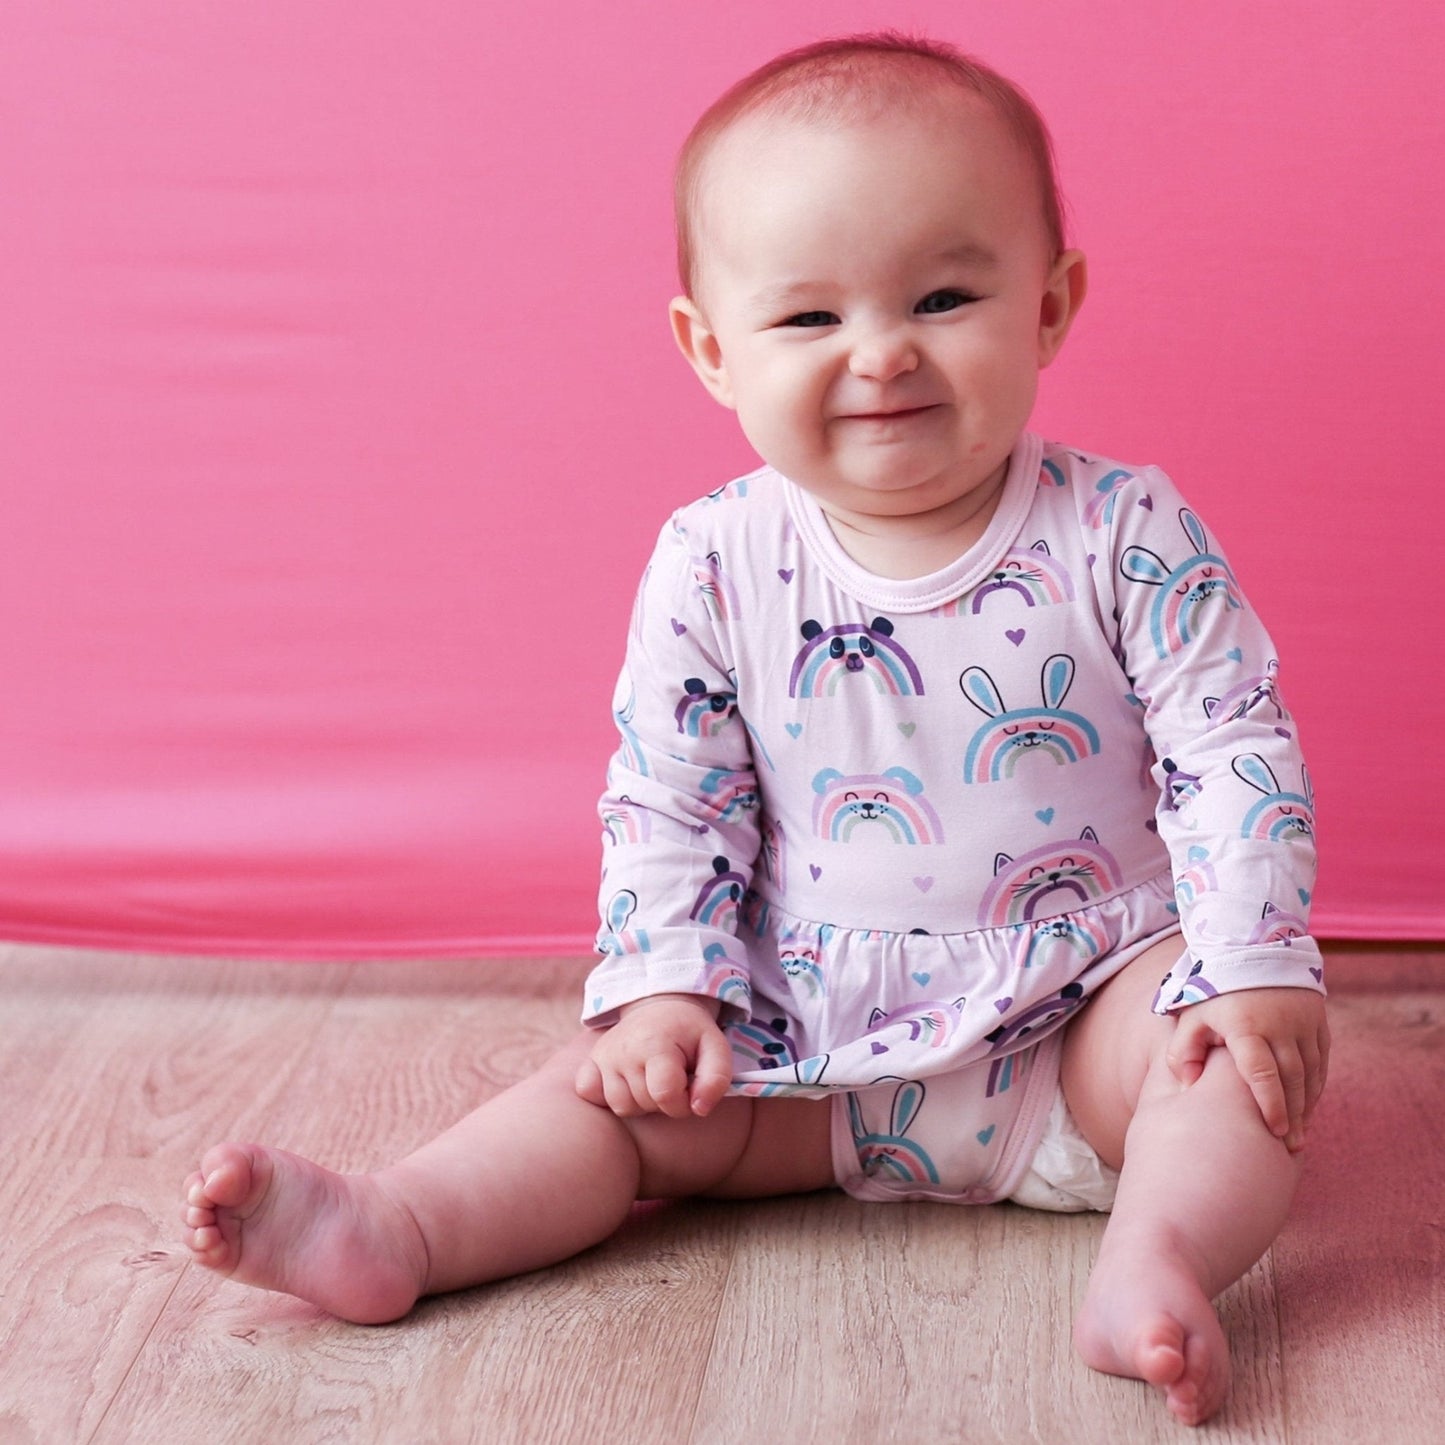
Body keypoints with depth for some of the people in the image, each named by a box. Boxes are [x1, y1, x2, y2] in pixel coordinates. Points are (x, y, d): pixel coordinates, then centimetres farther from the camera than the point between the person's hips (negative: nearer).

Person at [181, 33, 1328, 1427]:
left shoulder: (1126, 538, -11)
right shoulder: (713, 567, -7)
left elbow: (1234, 751, -9)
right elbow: (664, 801, -1)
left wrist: (1254, 967, -17)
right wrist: (663, 989, -10)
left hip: (1083, 1015, -1)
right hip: (812, 1047, 2)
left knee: (1255, 1046, -26)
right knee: (628, 1089, -12)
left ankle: (1156, 1256, -41)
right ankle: (392, 1230, -19)